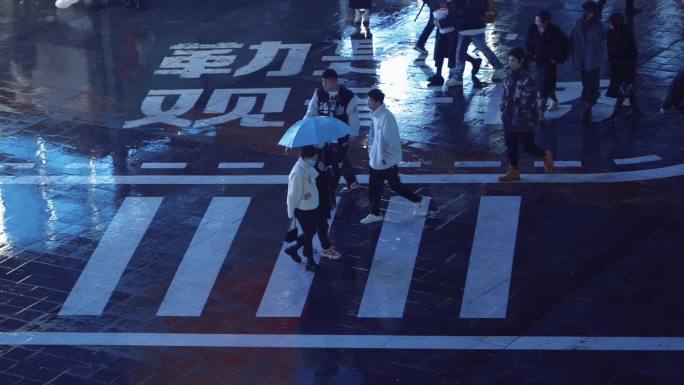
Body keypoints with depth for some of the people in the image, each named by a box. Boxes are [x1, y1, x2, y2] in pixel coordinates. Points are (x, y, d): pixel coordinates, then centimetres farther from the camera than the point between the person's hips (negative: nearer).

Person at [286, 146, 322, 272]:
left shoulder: (308, 167, -4)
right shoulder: (298, 173, -30)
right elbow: (293, 194, -22)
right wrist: (291, 213, -14)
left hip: (312, 206, 8)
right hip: (303, 209, -8)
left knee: (311, 232, 21)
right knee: (309, 234, 6)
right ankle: (310, 262, 23)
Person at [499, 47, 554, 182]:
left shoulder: (527, 79, -22)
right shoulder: (511, 76, 3)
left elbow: (528, 102, -21)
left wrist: (521, 117, -20)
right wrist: (504, 110, 11)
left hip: (523, 121, -8)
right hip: (510, 119, 8)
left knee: (527, 145, 7)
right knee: (510, 145, 11)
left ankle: (546, 156, 34)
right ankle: (513, 171, 23)